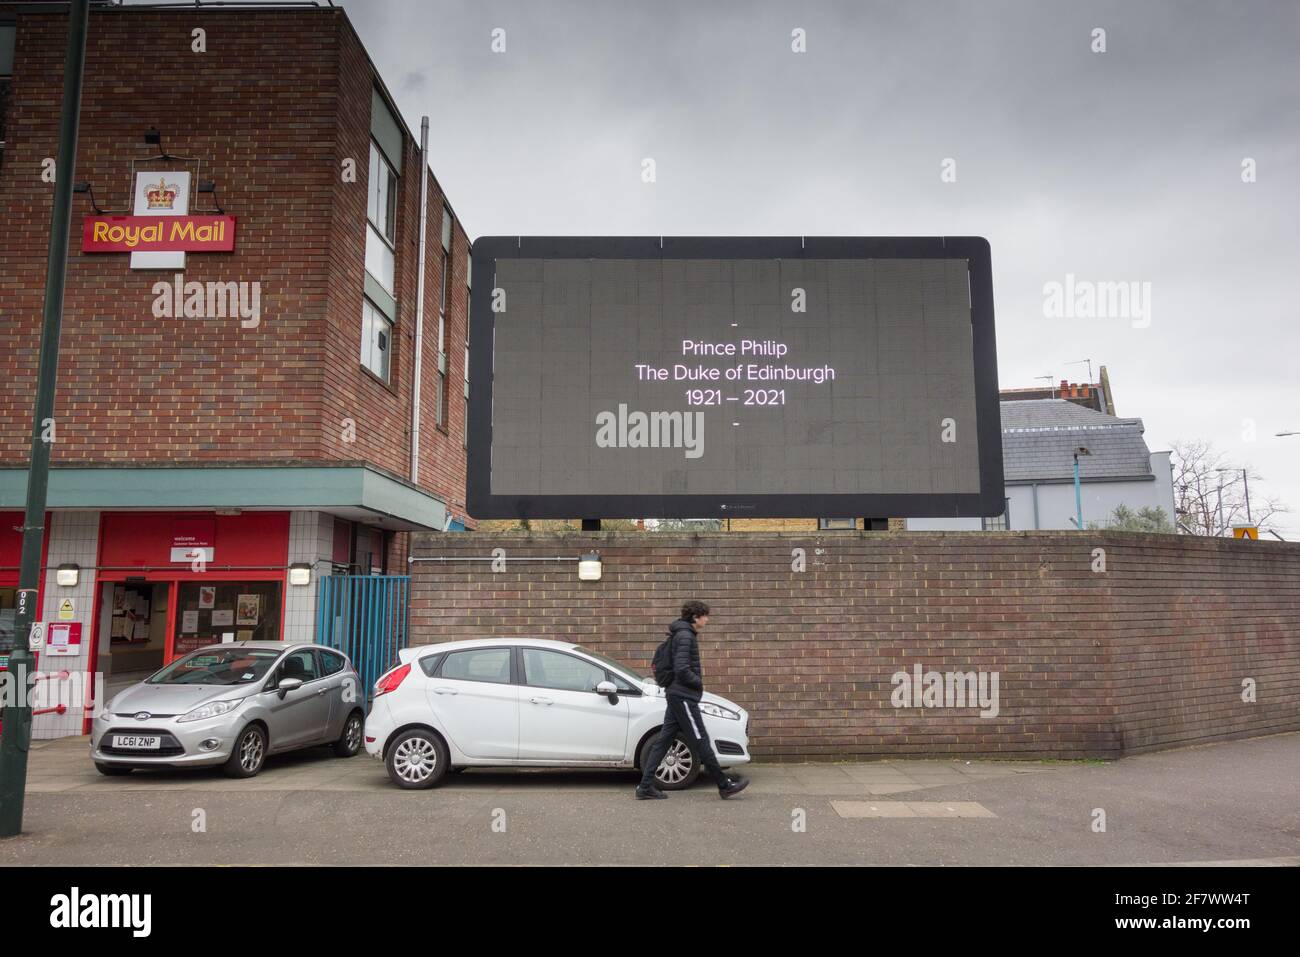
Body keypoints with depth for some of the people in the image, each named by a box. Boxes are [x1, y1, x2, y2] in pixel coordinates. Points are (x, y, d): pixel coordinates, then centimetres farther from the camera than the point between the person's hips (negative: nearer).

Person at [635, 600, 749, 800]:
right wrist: (699, 682, -7)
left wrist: (697, 678, 10)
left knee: (663, 740, 8)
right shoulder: (685, 636, -14)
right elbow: (682, 670, -22)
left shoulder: (683, 634, 17)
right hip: (684, 697, -10)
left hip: (676, 696, 10)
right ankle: (724, 785, 6)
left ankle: (645, 787, 8)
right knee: (700, 741, -2)